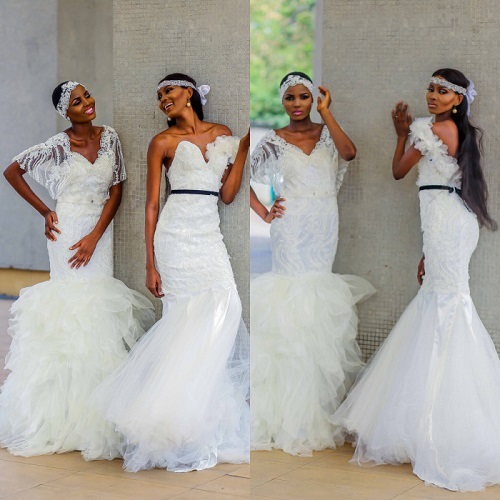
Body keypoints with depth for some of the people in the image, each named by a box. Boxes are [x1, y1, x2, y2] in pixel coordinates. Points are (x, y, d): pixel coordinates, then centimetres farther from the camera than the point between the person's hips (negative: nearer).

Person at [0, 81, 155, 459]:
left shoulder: (109, 138, 1)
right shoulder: (58, 146, -8)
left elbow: (116, 191, 0)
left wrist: (94, 237, -8)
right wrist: (44, 211, 0)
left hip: (100, 230, 3)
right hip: (67, 229, -3)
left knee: (100, 304, 0)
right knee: (73, 302, -4)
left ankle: (98, 406, 5)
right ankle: (69, 403, 2)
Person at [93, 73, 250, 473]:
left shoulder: (222, 134, 15)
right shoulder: (164, 142, 5)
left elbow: (228, 194, 11)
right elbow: (151, 205, 2)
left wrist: (244, 148, 5)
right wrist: (150, 264, -4)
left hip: (211, 238, 4)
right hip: (177, 237, -4)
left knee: (224, 313, -9)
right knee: (188, 319, -9)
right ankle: (184, 431, -1)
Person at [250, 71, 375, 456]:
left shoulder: (327, 133, 7)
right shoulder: (273, 142, 3)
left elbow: (349, 153, -14)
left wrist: (326, 111, -12)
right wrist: (265, 213, -4)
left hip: (325, 226, 3)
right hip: (292, 227, -2)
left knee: (319, 291, 7)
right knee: (294, 291, -6)